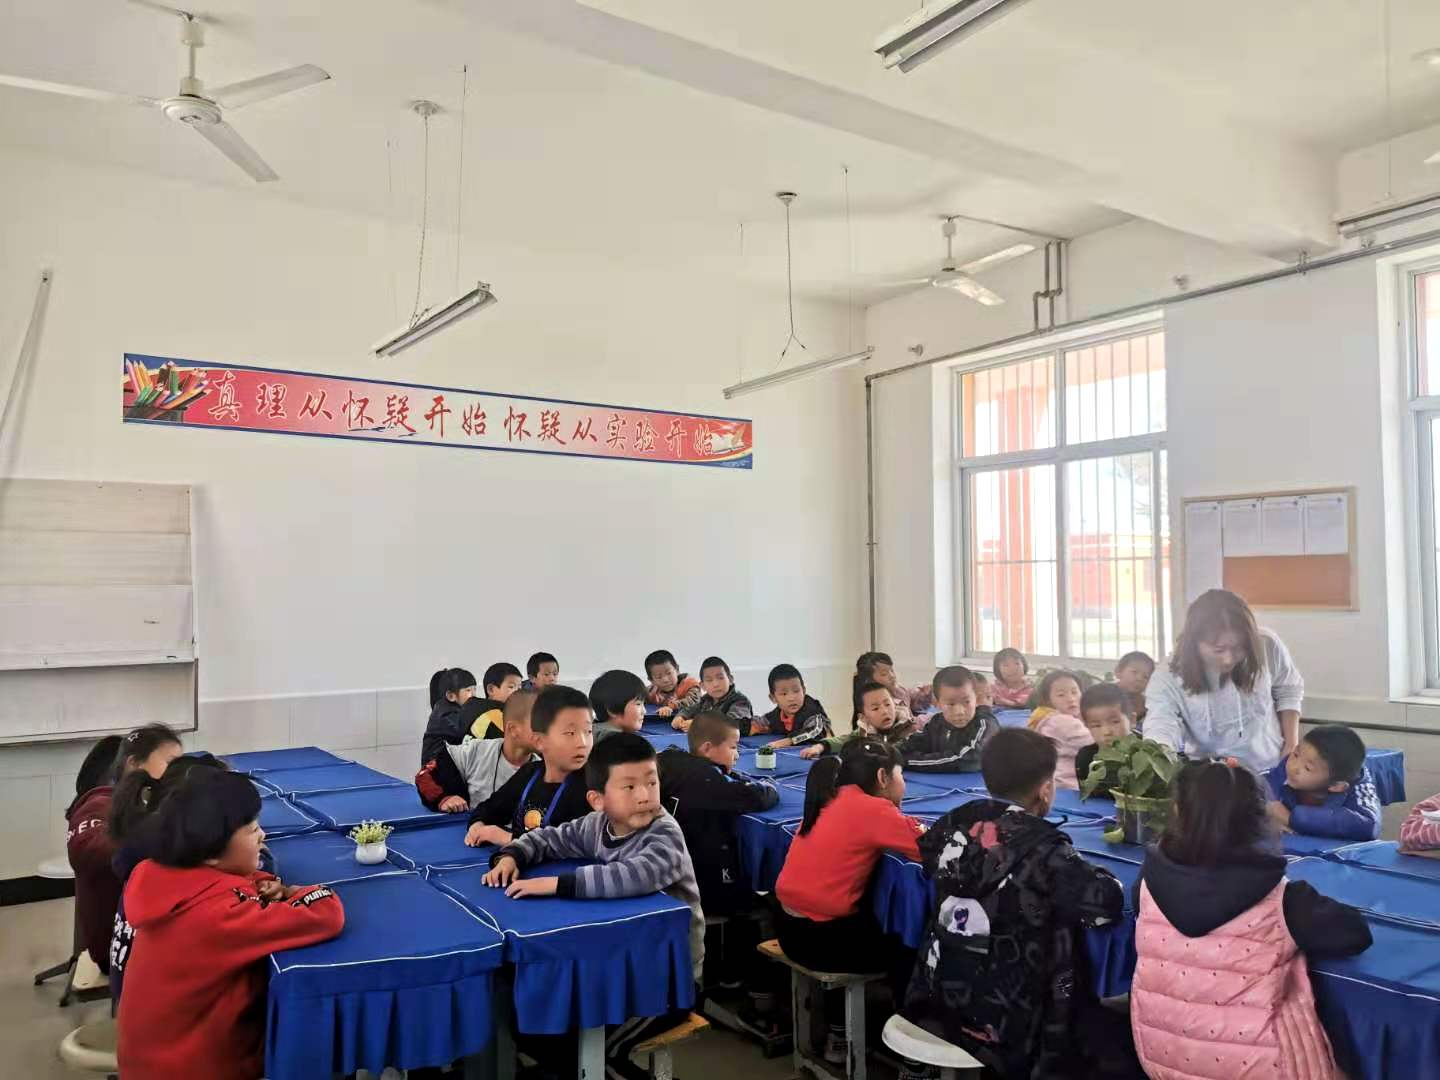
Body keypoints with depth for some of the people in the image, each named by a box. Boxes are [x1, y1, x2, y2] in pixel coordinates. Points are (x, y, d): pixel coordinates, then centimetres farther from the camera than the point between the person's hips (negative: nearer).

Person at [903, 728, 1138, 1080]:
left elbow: (928, 854, 19)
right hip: (1009, 1027, -6)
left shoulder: (957, 823, -2)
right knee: (1122, 1048, 13)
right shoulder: (1041, 847, -19)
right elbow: (1109, 903, -23)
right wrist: (1098, 877, 0)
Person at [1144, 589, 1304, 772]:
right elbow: (1160, 733, -33)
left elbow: (1289, 691, 5)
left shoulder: (1267, 647, -15)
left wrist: (1292, 743, 0)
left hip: (1272, 772, 0)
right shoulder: (1168, 681, -22)